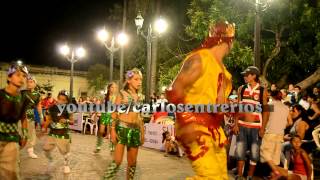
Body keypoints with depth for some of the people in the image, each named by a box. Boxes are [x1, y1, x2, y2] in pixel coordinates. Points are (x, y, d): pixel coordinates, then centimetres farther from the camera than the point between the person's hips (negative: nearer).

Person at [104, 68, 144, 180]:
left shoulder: (139, 97, 12)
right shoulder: (122, 94, -2)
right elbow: (115, 113, -6)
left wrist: (143, 133, 14)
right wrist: (113, 130, -13)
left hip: (135, 130, 5)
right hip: (122, 128, -5)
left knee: (132, 162, 9)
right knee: (117, 160, -10)